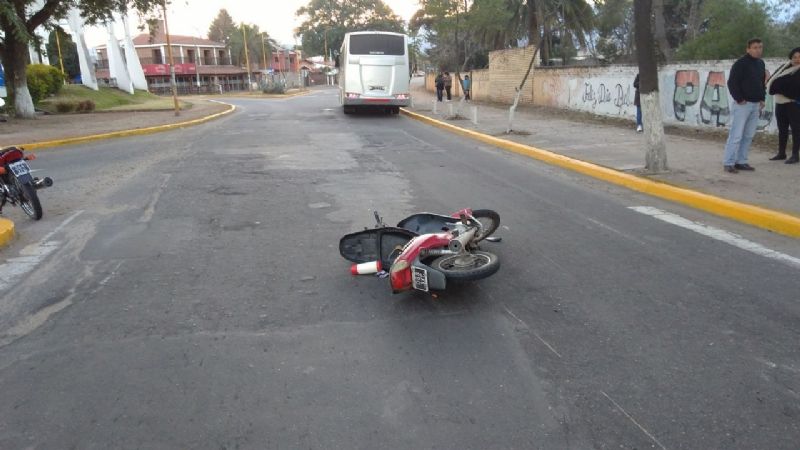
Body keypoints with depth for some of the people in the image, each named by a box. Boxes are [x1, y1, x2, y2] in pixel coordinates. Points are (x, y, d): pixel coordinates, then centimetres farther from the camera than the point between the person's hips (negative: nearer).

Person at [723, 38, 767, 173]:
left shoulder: (761, 63, 15)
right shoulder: (741, 63, -10)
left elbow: (763, 82, 24)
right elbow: (732, 83, -14)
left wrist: (762, 98, 13)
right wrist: (739, 99, -15)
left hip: (755, 105, 8)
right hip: (742, 104, -8)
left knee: (748, 136, 8)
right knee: (736, 135, -9)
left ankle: (741, 161, 14)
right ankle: (728, 163, -5)